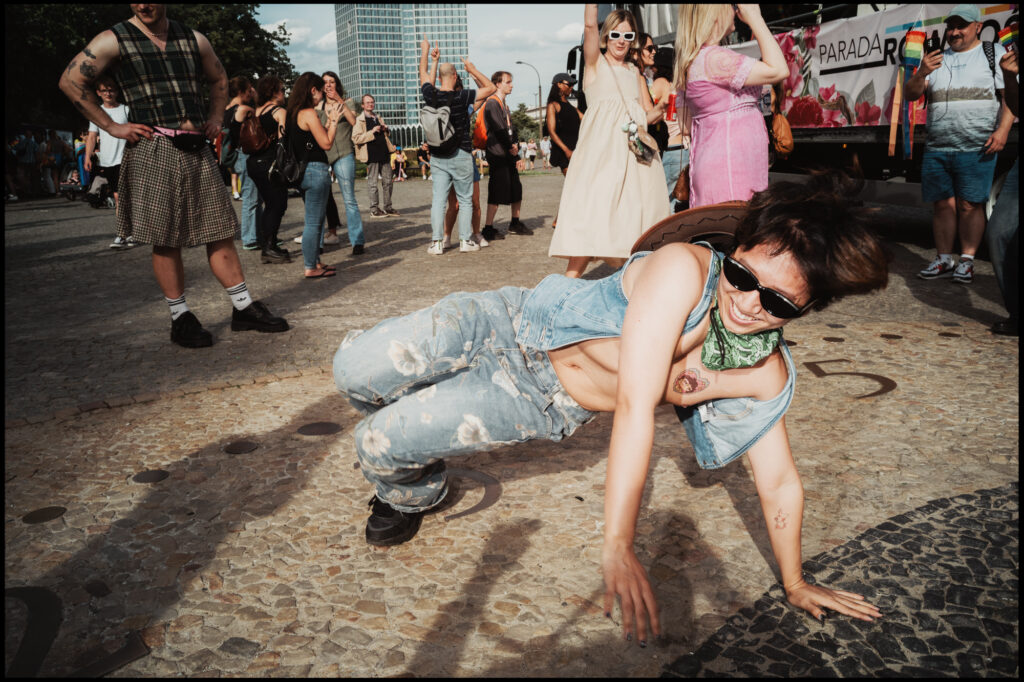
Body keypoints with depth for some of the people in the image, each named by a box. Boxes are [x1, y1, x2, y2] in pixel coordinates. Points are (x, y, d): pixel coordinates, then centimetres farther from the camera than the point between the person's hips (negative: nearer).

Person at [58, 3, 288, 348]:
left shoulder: (193, 39, 12)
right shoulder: (115, 40, 0)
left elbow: (219, 79, 28)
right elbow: (71, 80, -1)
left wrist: (216, 119, 15)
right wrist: (112, 127, -5)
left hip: (197, 148, 4)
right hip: (154, 151, -4)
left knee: (219, 231, 3)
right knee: (165, 239, -1)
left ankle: (243, 307, 8)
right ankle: (180, 319, 7)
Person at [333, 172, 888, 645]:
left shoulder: (768, 376, -14)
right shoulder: (682, 270, -31)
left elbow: (779, 481, 0)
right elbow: (634, 405, -35)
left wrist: (795, 584, 4)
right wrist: (618, 547, -36)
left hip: (546, 406, 2)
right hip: (515, 326, -1)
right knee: (355, 370, -14)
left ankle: (415, 497, 25)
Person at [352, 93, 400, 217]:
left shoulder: (378, 118, 21)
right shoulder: (359, 120, -1)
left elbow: (386, 137, 31)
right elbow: (356, 139, -12)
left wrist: (386, 130, 8)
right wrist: (372, 132, -18)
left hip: (384, 153, 7)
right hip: (372, 155, -7)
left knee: (388, 181, 8)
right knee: (372, 183, -3)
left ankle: (388, 207, 17)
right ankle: (374, 209, 5)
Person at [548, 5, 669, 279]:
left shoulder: (635, 73, 22)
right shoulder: (596, 63, 9)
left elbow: (649, 114, 17)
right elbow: (589, 24, -7)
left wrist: (662, 107, -3)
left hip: (635, 151, 5)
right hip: (601, 150, -5)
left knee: (634, 219, 2)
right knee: (590, 218, -15)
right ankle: (568, 284, -15)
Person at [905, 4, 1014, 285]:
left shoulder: (994, 53, 8)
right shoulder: (937, 59, 18)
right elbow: (911, 95, 10)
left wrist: (1002, 130, -13)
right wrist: (921, 73, -11)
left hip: (976, 149, -4)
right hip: (936, 149, 4)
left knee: (970, 205, -5)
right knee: (942, 204, 4)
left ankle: (967, 261, 1)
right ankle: (944, 260, 10)